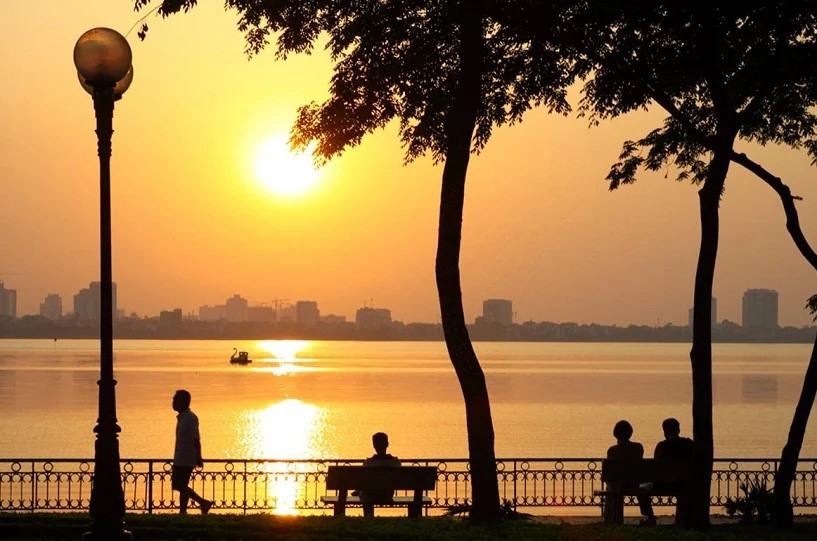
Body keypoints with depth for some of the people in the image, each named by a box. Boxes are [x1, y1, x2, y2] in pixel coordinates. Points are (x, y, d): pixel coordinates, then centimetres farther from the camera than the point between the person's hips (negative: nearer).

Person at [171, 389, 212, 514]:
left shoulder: (190, 418, -13)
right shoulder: (182, 417, 17)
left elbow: (196, 439, -17)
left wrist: (198, 457, -20)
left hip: (186, 460, -10)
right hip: (180, 459, 10)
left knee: (181, 486, -7)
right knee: (180, 485, 11)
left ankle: (182, 512, -3)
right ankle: (203, 503, 17)